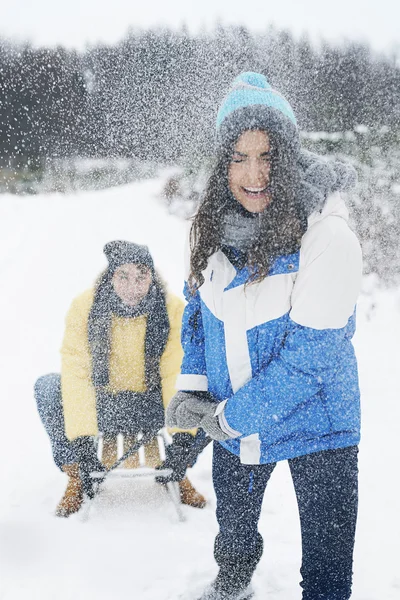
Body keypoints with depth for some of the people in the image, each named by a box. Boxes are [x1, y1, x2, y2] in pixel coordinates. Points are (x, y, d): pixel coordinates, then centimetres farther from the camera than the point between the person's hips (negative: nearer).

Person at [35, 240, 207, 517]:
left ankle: (177, 474, 5)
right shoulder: (85, 307, -18)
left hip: (153, 405, 0)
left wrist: (182, 435, -27)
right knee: (48, 389, -26)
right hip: (101, 404, 0)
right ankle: (77, 479, -5)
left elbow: (178, 374, -18)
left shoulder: (173, 309, -17)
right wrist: (82, 436, -29)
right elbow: (76, 373, -21)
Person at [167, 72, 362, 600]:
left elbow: (313, 349, -26)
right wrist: (192, 387, -5)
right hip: (232, 422, 6)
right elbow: (198, 306, 8)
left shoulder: (325, 233, -26)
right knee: (233, 524, 30)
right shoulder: (216, 226, -6)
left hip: (314, 423, -6)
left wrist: (233, 416, -20)